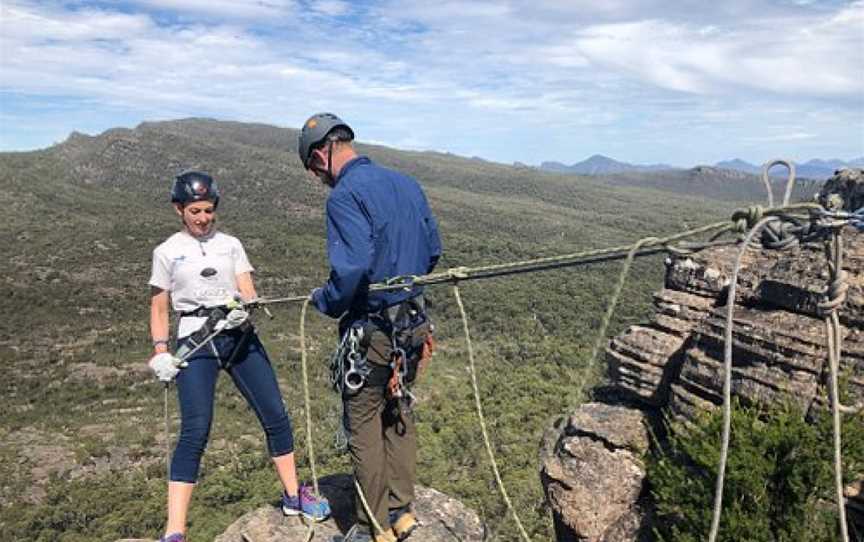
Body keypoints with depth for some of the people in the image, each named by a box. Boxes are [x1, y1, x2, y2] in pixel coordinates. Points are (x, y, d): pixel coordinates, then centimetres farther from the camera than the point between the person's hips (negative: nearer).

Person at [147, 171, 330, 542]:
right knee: (195, 432, -13)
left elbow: (248, 293, 3)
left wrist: (244, 308, -20)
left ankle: (293, 496, 24)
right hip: (195, 344, -3)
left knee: (276, 417, 4)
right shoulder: (167, 252, 6)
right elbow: (159, 310, 9)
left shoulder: (230, 245, 10)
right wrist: (160, 353, -4)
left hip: (241, 337, 3)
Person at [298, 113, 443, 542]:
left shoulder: (345, 195, -17)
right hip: (412, 325, 8)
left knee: (365, 429, 8)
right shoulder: (407, 183, 7)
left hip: (370, 331, -8)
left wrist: (324, 300, -8)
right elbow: (433, 250, 12)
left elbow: (351, 269, -26)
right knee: (399, 415, 20)